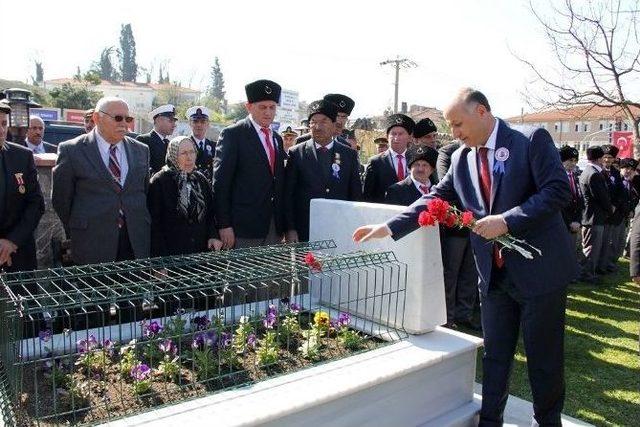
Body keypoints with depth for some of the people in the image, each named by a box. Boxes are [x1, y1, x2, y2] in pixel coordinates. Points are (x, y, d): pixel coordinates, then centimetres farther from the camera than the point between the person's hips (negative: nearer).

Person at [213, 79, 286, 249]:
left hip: (275, 228, 6)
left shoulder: (277, 139, 15)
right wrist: (224, 225, -14)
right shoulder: (232, 134, -5)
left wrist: (283, 226, 11)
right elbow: (220, 183, -9)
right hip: (244, 228, -6)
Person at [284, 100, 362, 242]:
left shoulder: (349, 154, 8)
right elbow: (288, 195, 2)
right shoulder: (296, 153, 3)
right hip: (304, 232, -1)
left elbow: (356, 194, 10)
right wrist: (290, 229, -5)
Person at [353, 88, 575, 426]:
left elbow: (558, 189, -15)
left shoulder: (533, 141, -9)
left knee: (544, 356, 10)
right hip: (494, 272, 4)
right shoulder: (460, 160, 6)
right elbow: (435, 199, 5)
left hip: (539, 269, -4)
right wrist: (389, 227, -5)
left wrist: (507, 220, -24)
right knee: (494, 354, 13)